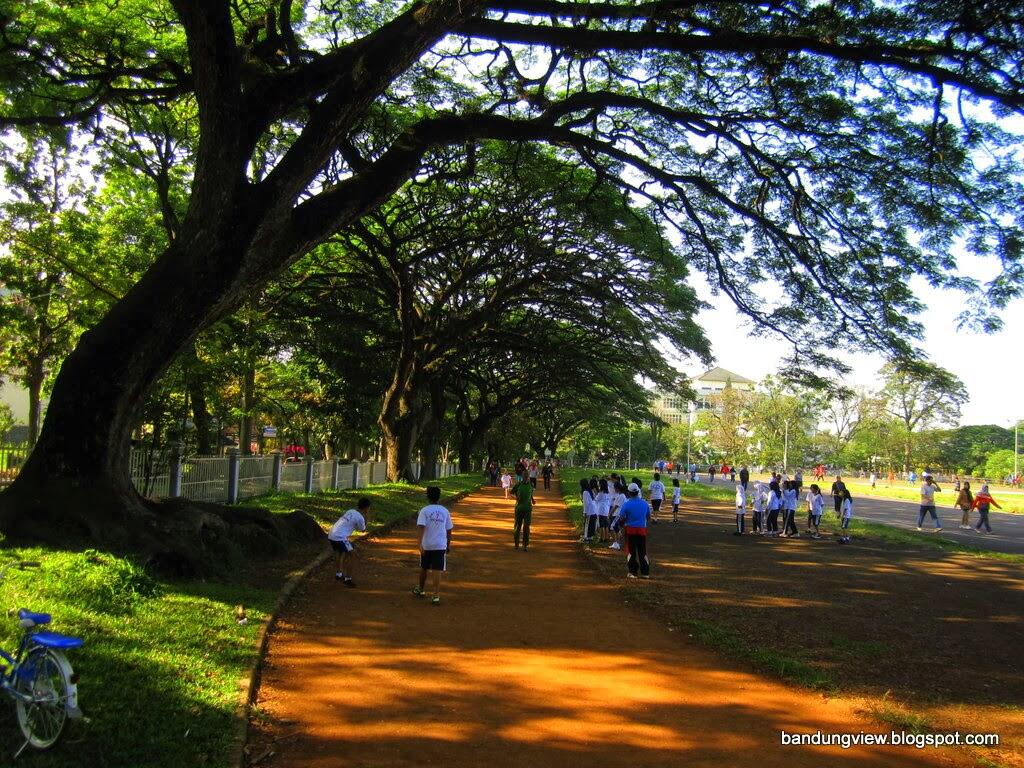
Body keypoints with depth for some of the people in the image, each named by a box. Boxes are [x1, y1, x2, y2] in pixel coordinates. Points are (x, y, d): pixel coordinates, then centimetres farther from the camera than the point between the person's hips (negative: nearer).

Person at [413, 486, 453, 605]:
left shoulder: (424, 511, -6)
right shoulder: (445, 511, 3)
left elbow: (421, 527, -18)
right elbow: (449, 530, 8)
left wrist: (420, 543, -22)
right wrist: (449, 545, 19)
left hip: (426, 545, -1)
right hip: (440, 546, 1)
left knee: (423, 568, 19)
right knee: (437, 571, -1)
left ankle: (421, 590, 37)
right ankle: (436, 596, -8)